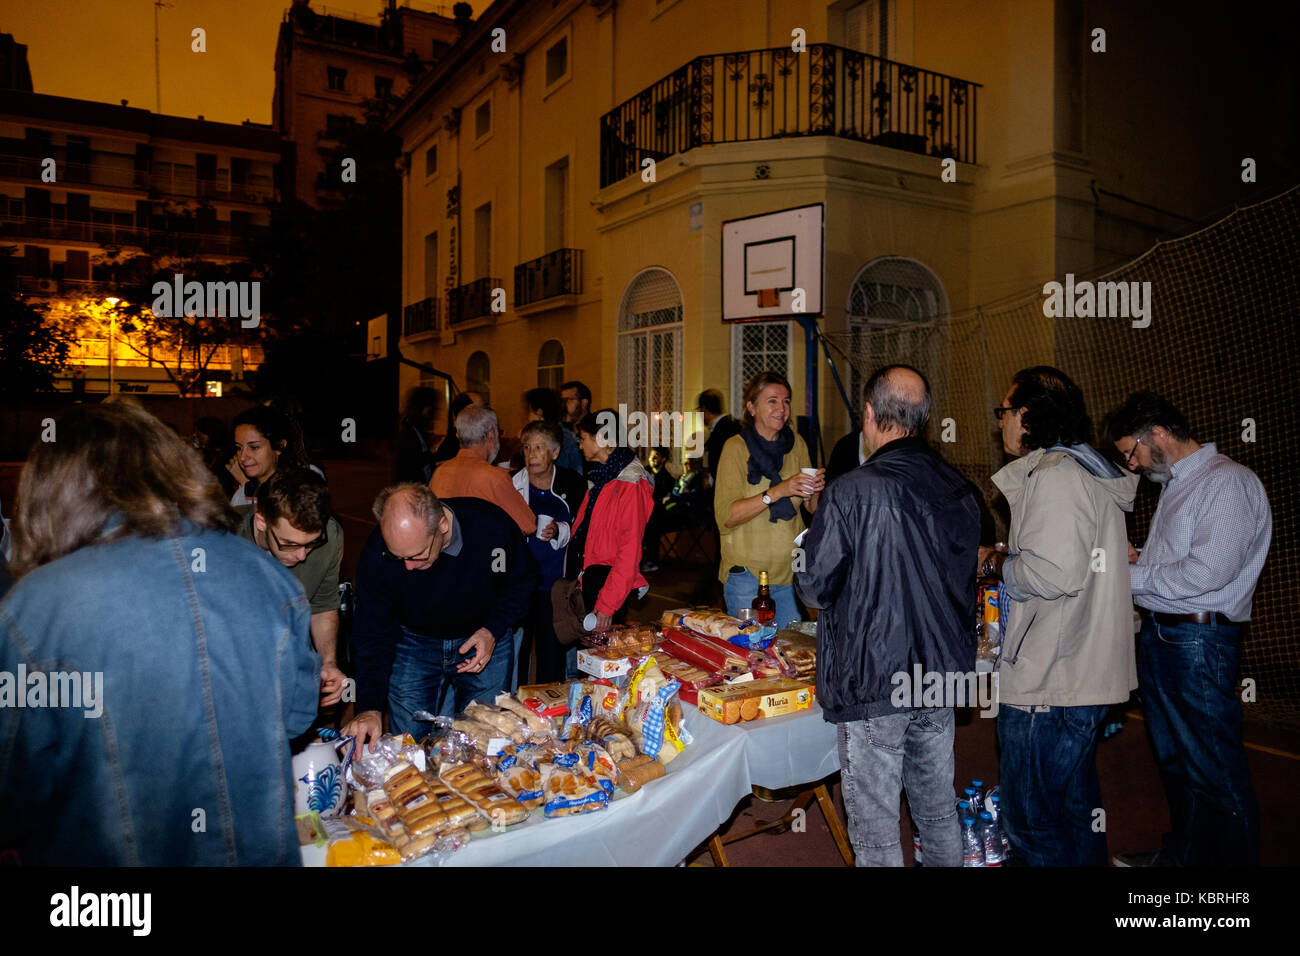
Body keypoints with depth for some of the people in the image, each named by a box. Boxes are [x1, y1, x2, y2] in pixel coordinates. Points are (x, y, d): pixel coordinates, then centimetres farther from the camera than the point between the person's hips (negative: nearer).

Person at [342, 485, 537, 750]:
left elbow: (523, 580, -7)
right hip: (413, 644, 1)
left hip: (484, 640, 0)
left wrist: (493, 631, -19)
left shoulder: (493, 526, -28)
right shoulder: (376, 552, -25)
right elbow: (372, 634, -15)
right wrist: (370, 707, -26)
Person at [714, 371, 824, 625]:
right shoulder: (736, 447, -8)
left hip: (789, 573, 4)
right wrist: (777, 492, -25)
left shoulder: (796, 444, 7)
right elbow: (725, 516, -17)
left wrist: (816, 490, -9)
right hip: (747, 573, -4)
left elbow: (813, 509, 13)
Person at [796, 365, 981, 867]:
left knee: (875, 826, 7)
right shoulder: (961, 491, 1)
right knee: (939, 810, 22)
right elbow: (966, 584, 12)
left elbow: (815, 590, -12)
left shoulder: (850, 492, -18)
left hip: (872, 681, -6)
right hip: (942, 674, 6)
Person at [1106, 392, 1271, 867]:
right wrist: (1139, 560, 4)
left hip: (1200, 641, -9)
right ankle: (1182, 854, 35)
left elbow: (1209, 572, -23)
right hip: (1159, 636, 10)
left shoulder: (1228, 481, -14)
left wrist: (1130, 574, -14)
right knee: (1175, 758, 20)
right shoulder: (1174, 484, 15)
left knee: (1215, 772, 0)